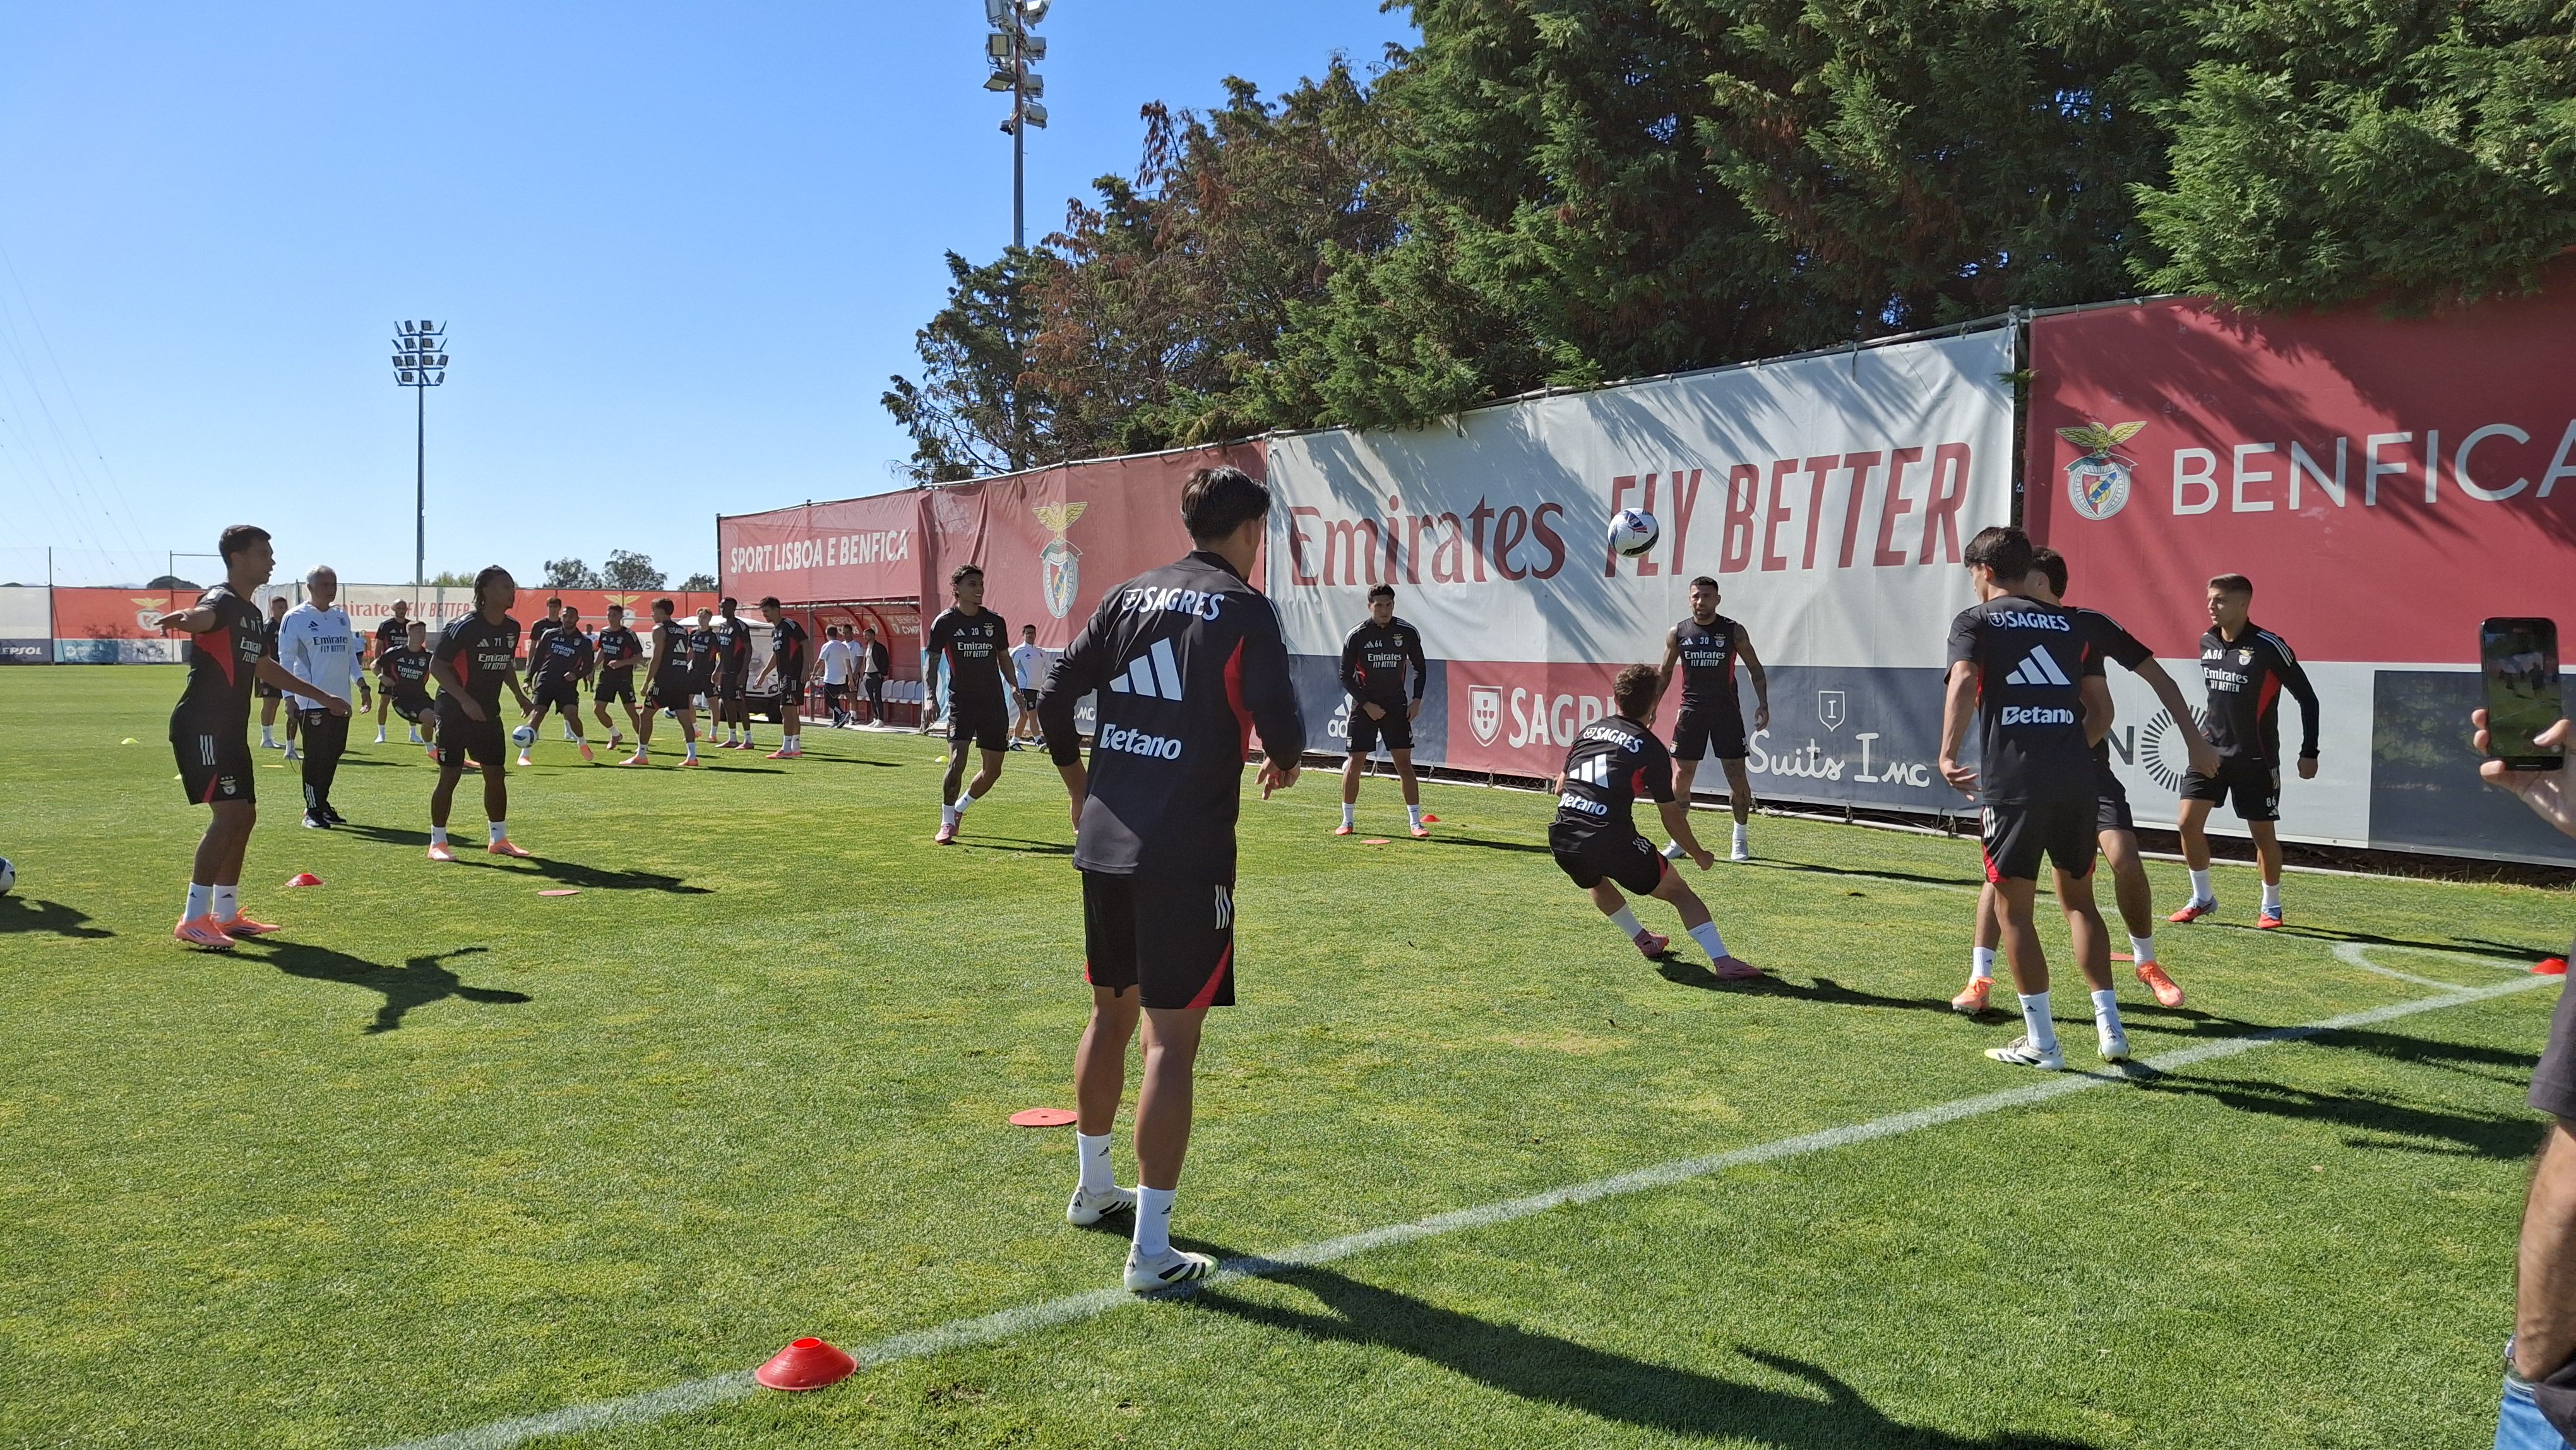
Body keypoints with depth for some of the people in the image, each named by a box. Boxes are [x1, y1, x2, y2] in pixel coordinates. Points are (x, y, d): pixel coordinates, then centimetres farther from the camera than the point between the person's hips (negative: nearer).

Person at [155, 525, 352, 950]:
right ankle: (193, 921, -13)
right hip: (202, 727, -10)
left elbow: (265, 668, 32)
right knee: (230, 812, -17)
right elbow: (203, 616, -39)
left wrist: (323, 696, 38)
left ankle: (226, 914, 24)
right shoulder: (221, 600, -12)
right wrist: (182, 616, -63)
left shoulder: (253, 615, 17)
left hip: (231, 731, 10)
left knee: (245, 815, 13)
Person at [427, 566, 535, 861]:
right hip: (455, 713, -7)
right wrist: (465, 701, -25)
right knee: (449, 776, -3)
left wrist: (521, 697, 14)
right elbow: (436, 665, -17)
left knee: (497, 775, 8)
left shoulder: (512, 628, 4)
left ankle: (499, 839, 20)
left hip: (489, 714, 7)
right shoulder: (463, 627, -18)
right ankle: (437, 842, 7)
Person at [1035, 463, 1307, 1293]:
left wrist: (1080, 785, 22)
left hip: (1105, 843, 6)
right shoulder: (1244, 609, -6)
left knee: (1110, 1013, 22)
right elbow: (1277, 723, -16)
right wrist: (1286, 759, 7)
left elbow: (1055, 698, 8)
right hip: (1187, 855, -6)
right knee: (1171, 1040, -3)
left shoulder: (1129, 596, 10)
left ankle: (1093, 1187, 38)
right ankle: (1151, 1250, 0)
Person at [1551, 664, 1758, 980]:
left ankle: (1643, 940, 42)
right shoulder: (1651, 748, 2)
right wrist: (1700, 856, 22)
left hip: (1561, 839, 5)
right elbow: (1671, 818, 6)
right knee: (1679, 892, 9)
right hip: (1612, 841, -5)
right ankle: (1723, 962, -4)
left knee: (1596, 879, 38)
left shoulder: (1588, 731, 16)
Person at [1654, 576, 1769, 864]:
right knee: (1682, 775, 0)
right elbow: (1664, 674, 13)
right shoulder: (1677, 633, 4)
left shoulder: (1734, 631, 0)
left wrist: (1763, 703, -4)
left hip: (1727, 711, -1)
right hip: (1691, 711, 1)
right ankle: (1678, 840, 11)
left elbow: (1755, 669, 6)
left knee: (1737, 775, -1)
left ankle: (1741, 841, 12)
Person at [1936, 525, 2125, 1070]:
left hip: (2012, 784, -5)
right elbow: (2102, 709, 18)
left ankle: (2041, 1042, 8)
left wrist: (1947, 755, -15)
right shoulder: (2068, 624, 18)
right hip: (2076, 782, 5)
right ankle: (2110, 1029, 17)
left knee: (2013, 907, 6)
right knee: (2079, 899, 19)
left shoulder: (1975, 621, 4)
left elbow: (1964, 681, -15)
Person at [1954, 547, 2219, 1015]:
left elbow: (2157, 676, -1)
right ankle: (1979, 979, -4)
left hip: (2088, 765, -1)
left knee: (2125, 860, -12)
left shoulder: (2090, 625, -9)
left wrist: (2194, 738, -1)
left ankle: (2147, 963, 14)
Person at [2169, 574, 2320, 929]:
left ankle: (2271, 907, 23)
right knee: (2188, 823, -4)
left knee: (2263, 833, 5)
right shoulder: (2207, 642, 4)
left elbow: (2307, 698, -8)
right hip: (2212, 749, 5)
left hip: (2256, 757, -5)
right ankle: (2202, 898, 13)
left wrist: (2309, 753, -8)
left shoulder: (2269, 646, -14)